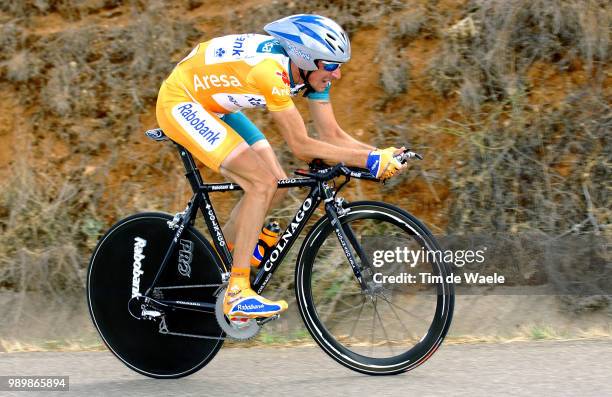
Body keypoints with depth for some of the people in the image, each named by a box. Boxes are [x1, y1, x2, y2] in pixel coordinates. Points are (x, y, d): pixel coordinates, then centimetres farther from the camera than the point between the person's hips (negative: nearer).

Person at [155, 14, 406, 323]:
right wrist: (369, 160, -32)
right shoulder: (271, 70, -34)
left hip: (211, 107, 9)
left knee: (276, 185, 1)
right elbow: (300, 146, -31)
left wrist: (381, 154, -19)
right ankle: (237, 295, -19)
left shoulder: (310, 71, -8)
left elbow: (332, 135, -4)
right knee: (262, 184, -20)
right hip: (180, 103, -9)